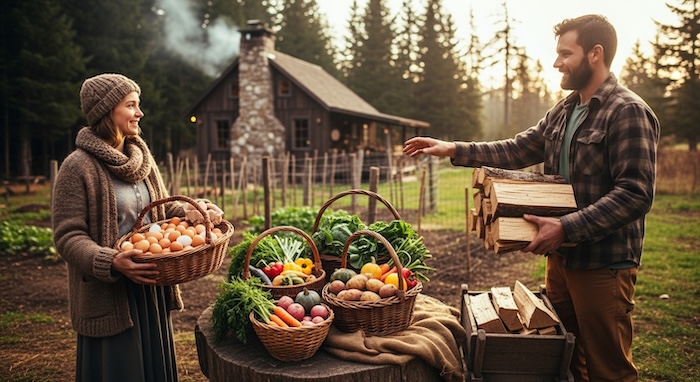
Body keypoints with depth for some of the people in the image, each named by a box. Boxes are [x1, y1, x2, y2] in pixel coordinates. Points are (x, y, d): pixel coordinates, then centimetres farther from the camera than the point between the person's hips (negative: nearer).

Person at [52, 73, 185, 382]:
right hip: (109, 295, -6)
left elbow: (164, 208, 15)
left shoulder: (141, 158, 8)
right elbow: (68, 237, -15)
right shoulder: (77, 167, -13)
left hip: (151, 287, 6)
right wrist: (111, 262, -31)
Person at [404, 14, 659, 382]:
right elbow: (517, 150, 13)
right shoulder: (563, 111, 11)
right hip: (561, 255, 8)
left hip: (604, 263, -8)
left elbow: (635, 194, -21)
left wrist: (566, 227, -27)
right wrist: (454, 149, 4)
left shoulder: (628, 112, -15)